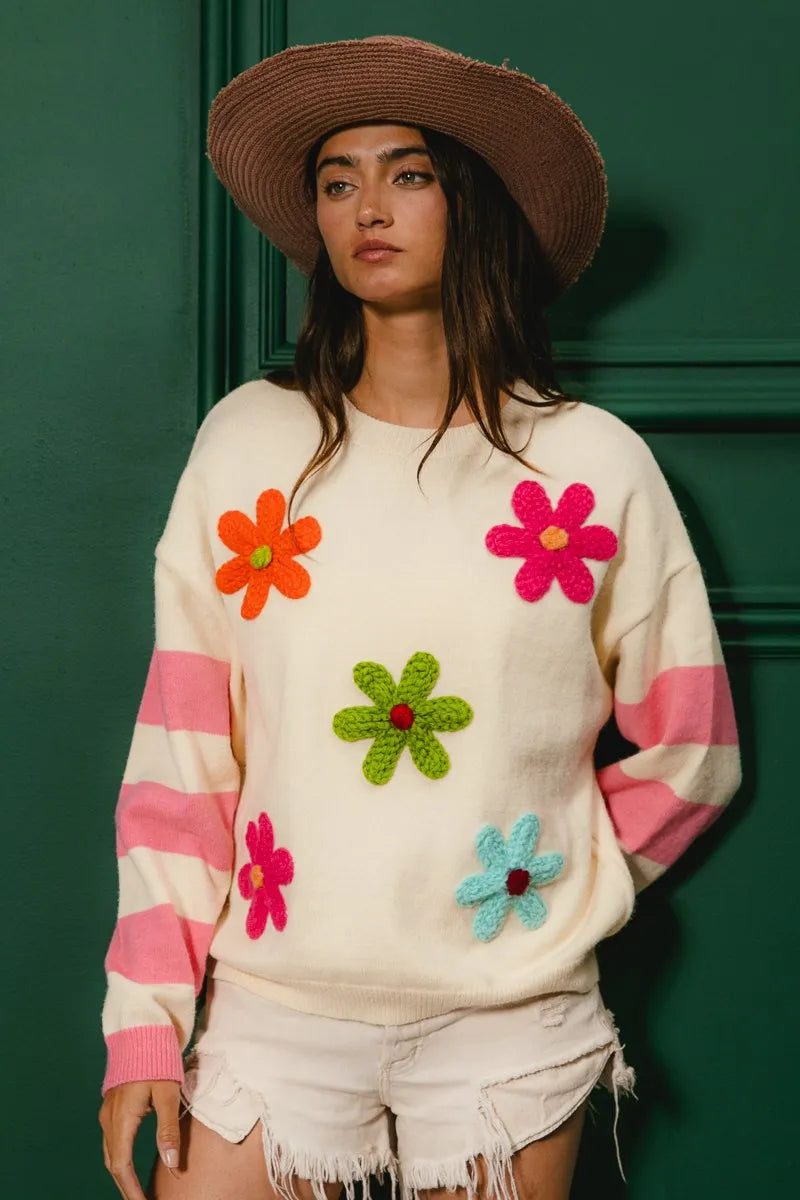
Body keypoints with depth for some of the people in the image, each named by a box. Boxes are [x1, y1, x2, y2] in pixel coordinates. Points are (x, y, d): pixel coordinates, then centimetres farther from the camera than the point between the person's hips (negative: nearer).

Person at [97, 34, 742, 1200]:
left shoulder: (595, 463, -1)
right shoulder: (248, 444, 1)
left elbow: (688, 751, 8)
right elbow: (179, 752, 0)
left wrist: (555, 890, 7)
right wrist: (145, 1023, -2)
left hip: (511, 1017, 0)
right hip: (273, 998, 1)